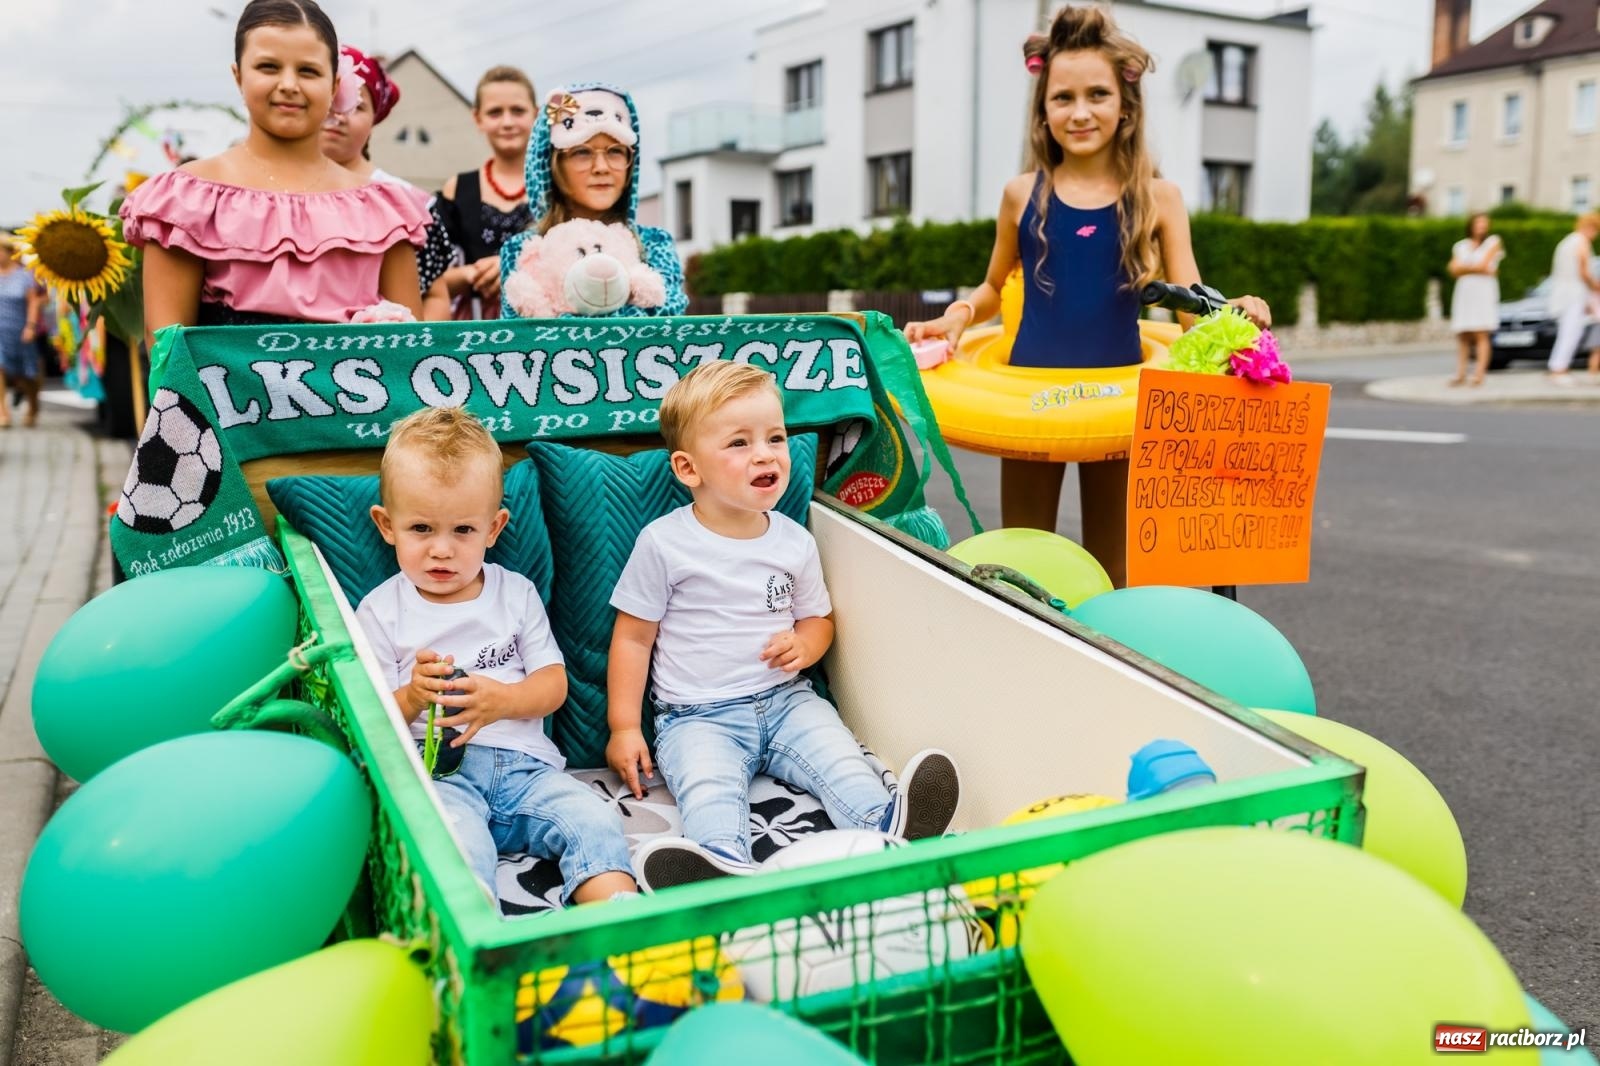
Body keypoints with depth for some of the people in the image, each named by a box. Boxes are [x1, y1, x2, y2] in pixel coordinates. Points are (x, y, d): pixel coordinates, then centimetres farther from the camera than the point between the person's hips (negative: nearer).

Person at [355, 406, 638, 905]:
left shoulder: (516, 593, 13)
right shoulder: (381, 611, 7)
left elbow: (554, 684, 8)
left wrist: (501, 699, -14)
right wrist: (412, 697, -17)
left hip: (522, 764, 3)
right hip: (435, 769, -3)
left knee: (594, 820, -22)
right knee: (459, 842, -35)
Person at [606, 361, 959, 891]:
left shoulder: (795, 541, 6)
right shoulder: (663, 543, -5)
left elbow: (818, 617, 20)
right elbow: (633, 636, 0)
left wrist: (804, 645, -5)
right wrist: (624, 727, -5)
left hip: (785, 699, 4)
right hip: (697, 717, -4)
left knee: (839, 756, -23)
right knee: (709, 787, -32)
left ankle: (886, 825, -44)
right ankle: (722, 863, -57)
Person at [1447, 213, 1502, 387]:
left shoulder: (1493, 242, 7)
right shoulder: (1461, 245, 18)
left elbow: (1483, 264, -5)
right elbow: (1454, 270, 4)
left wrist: (1465, 267, 6)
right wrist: (1476, 268, -3)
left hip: (1484, 292, -4)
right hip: (1464, 292, 4)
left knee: (1481, 334, -11)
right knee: (1463, 336, -1)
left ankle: (1479, 374, -15)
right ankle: (1460, 374, -2)